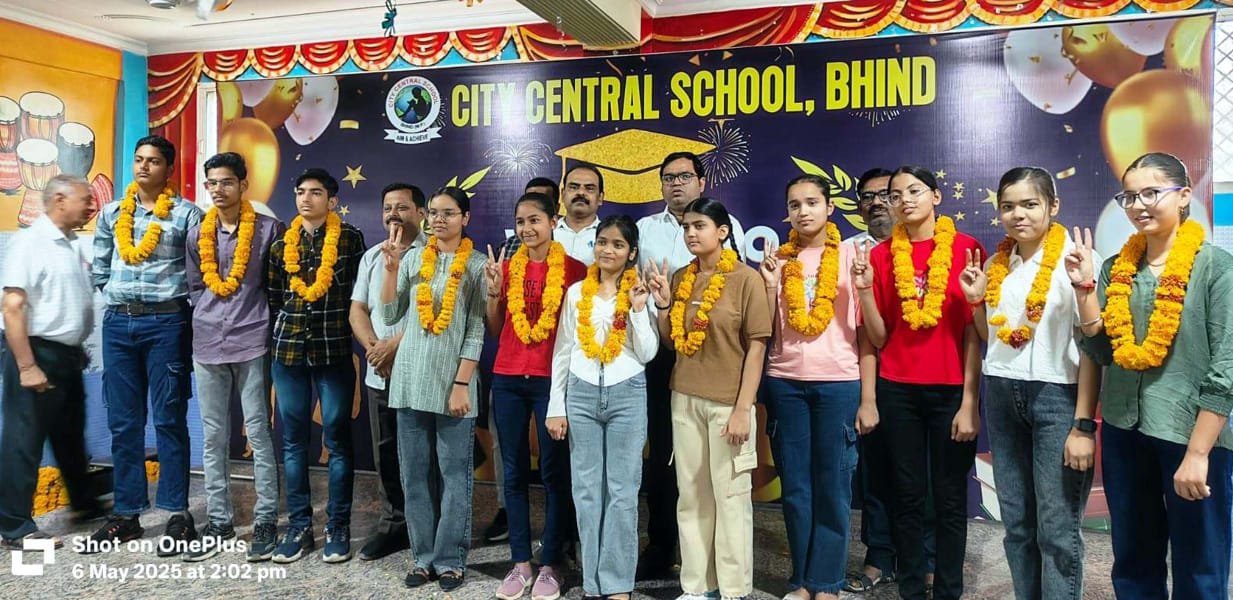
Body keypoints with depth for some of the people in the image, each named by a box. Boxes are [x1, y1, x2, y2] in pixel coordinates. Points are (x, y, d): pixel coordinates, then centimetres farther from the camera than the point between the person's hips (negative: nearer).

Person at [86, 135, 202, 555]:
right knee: (123, 423, 8)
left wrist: (178, 306, -3)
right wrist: (116, 302, 10)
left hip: (166, 322, -4)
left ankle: (178, 516, 5)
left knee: (169, 420, -1)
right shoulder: (111, 213, 13)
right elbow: (99, 268, 17)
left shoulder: (186, 213, 0)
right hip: (118, 323, 4)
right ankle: (126, 515, 17)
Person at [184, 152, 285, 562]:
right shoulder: (197, 234, 9)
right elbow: (195, 287, 18)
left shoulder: (267, 229, -3)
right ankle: (218, 521, 18)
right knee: (213, 437, 9)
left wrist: (255, 314, 1)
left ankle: (266, 521, 7)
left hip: (251, 343, -4)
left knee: (259, 432, -1)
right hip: (207, 345, 4)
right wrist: (206, 318, 7)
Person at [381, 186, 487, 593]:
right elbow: (390, 316, 7)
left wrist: (462, 383, -11)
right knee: (413, 474, 9)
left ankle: (450, 560, 14)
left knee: (455, 475, 3)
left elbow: (476, 330, -5)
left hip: (453, 380, -4)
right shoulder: (412, 259, 9)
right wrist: (391, 267, -3)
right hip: (411, 378, 4)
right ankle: (423, 556, 20)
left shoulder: (477, 264, -1)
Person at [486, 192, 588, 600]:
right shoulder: (507, 267, 8)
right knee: (515, 472, 8)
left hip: (553, 379, -4)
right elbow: (494, 330, 11)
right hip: (507, 379, 4)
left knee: (554, 472, 4)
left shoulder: (573, 267, -3)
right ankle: (520, 563, 18)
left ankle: (551, 565, 14)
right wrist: (493, 292, -3)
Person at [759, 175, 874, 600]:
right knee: (795, 487, 8)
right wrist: (770, 285, -6)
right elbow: (765, 330, 7)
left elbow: (867, 331, 1)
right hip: (785, 383, 3)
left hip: (838, 383, -2)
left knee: (832, 487, 3)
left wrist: (868, 398, -3)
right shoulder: (778, 259, 8)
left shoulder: (852, 255, 1)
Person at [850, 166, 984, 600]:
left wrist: (970, 401, -7)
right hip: (897, 390, 2)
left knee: (950, 497, 7)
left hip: (951, 390, -2)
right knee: (908, 494, 9)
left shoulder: (966, 249, -4)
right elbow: (878, 338, 3)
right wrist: (865, 288, -11)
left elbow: (974, 333, -4)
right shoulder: (881, 256, 3)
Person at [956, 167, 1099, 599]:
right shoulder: (996, 264, 9)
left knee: (1057, 530, -1)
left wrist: (1083, 425, -13)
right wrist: (977, 301, 1)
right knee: (1017, 524, 12)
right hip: (1001, 395, 5)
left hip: (1057, 396, -5)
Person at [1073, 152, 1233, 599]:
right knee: (1132, 563, 16)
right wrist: (1084, 289, -6)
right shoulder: (1117, 268, 6)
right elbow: (1101, 352, 5)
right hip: (1124, 431, 5)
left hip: (1191, 434, -4)